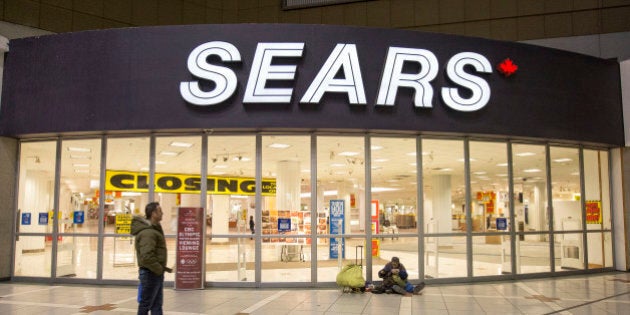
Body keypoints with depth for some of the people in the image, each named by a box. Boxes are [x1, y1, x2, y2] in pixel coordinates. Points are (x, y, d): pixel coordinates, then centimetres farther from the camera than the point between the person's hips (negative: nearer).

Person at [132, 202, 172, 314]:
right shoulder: (147, 232, -21)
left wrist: (161, 267, 9)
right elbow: (147, 257, -28)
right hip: (151, 273, -10)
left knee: (157, 305, 13)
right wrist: (160, 269, -17)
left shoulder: (153, 229, 12)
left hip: (156, 272, 10)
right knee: (145, 305, 2)